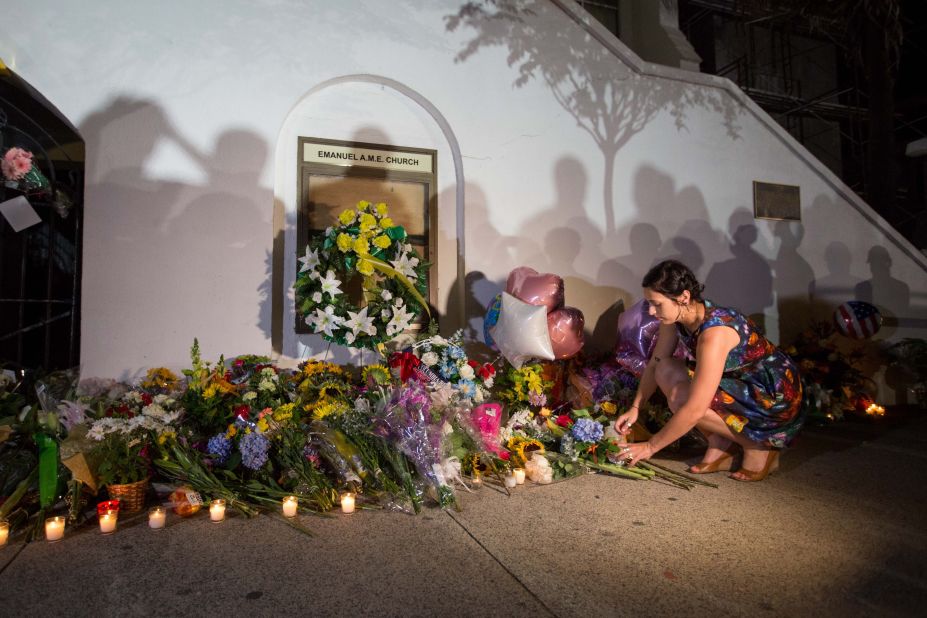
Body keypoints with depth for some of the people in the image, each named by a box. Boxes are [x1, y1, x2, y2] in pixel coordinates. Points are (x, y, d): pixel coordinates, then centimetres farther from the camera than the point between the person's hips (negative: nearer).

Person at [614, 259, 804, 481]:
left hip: (777, 398, -8)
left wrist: (650, 446, -24)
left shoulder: (713, 333, -33)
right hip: (741, 383, 8)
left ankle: (759, 447, -2)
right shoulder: (676, 317, -9)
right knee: (667, 371, -7)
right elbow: (654, 364, 5)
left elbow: (694, 410, -33)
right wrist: (635, 407, -6)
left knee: (680, 398, -24)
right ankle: (721, 445, 2)